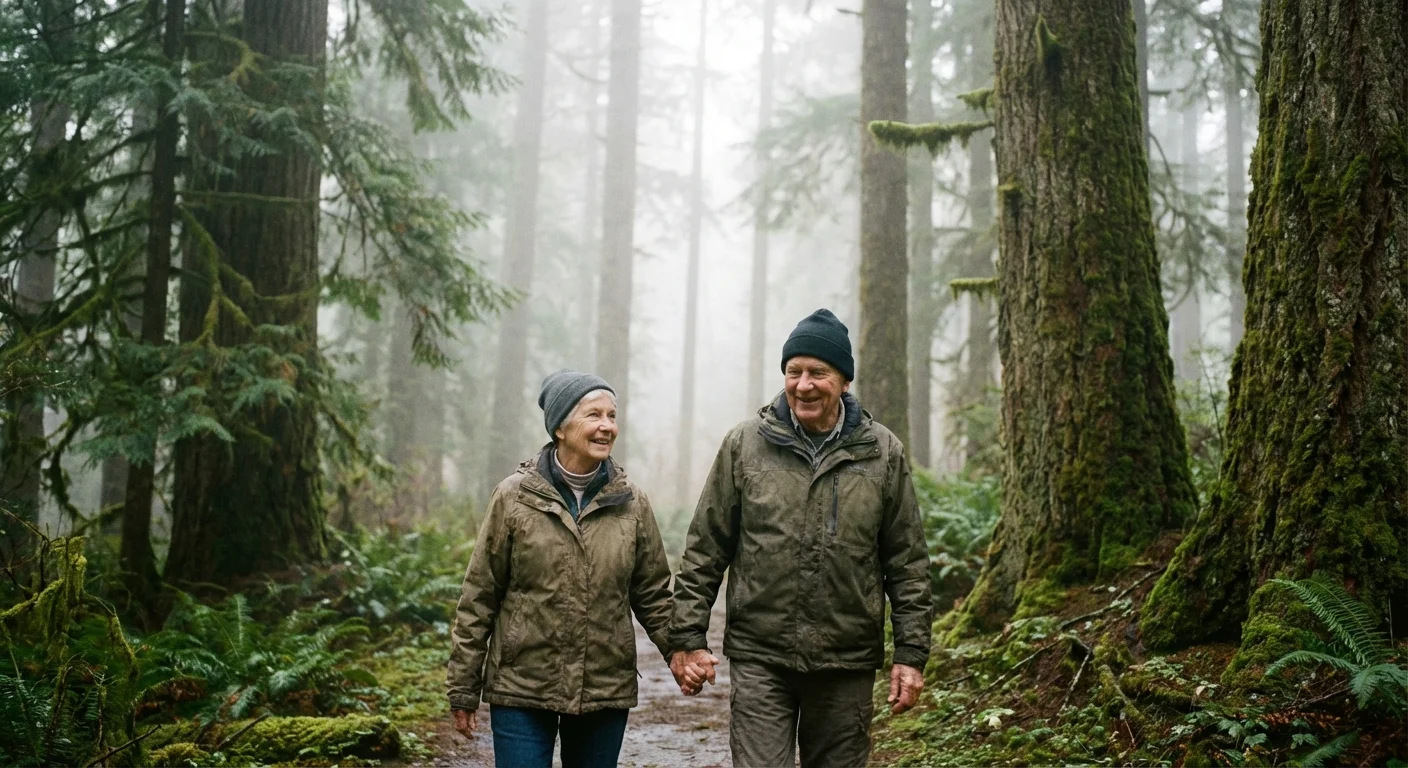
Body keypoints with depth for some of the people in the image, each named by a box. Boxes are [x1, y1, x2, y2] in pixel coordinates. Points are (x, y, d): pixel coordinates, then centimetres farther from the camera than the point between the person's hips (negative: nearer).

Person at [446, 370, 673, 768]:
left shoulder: (632, 503, 3)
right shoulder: (514, 496, -3)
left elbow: (653, 596, 8)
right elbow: (479, 597, 0)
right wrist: (464, 690, 0)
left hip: (606, 691, 2)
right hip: (522, 691, -2)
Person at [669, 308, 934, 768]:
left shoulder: (882, 453, 2)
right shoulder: (744, 446, 1)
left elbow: (907, 562, 5)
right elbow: (704, 550, 4)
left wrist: (912, 653, 1)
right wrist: (687, 638, -1)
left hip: (848, 662, 1)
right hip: (760, 660, -1)